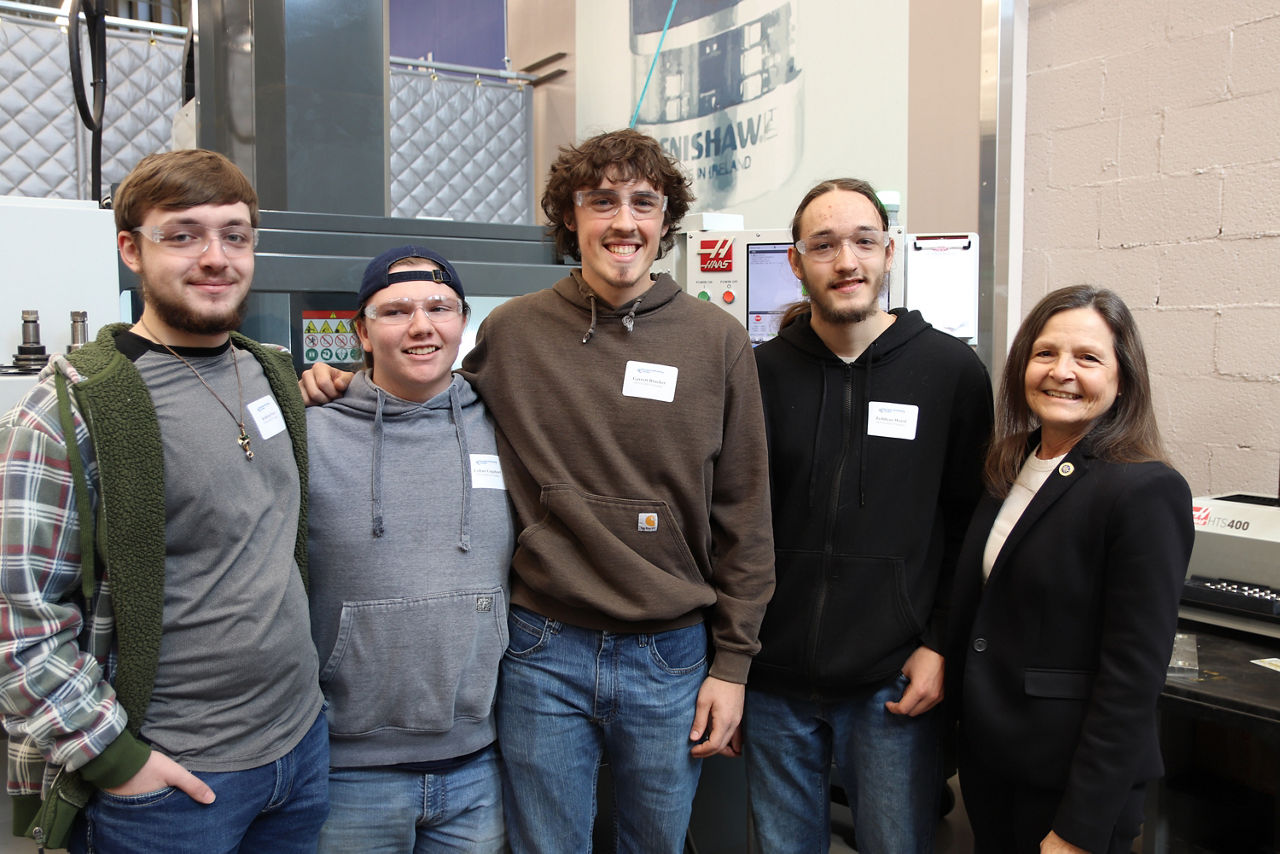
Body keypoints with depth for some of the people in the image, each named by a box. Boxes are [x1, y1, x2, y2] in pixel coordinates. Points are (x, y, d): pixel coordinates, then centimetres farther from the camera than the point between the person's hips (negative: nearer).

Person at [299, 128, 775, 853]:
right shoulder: (511, 331, 0)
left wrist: (732, 661, -1)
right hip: (543, 653, 0)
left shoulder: (718, 340, -2)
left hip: (670, 658, 0)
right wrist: (350, 385, -1)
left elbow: (743, 513, 0)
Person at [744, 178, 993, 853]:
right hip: (776, 681, 2)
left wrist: (940, 645, -6)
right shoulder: (764, 372, 1)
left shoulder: (951, 370, -1)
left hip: (895, 685, -1)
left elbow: (973, 524, 2)